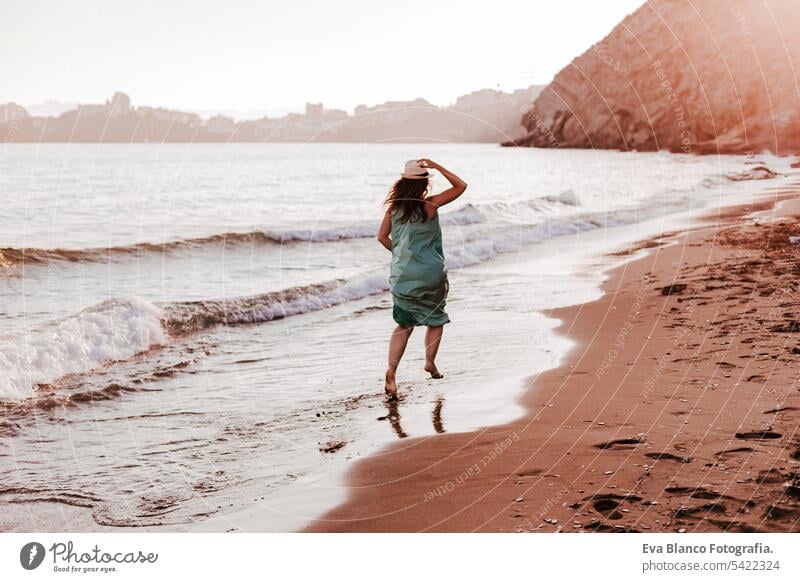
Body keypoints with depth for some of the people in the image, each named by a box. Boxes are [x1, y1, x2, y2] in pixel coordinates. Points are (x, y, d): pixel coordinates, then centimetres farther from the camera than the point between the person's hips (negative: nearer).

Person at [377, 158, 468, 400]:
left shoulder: (394, 207, 0)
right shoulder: (430, 205, -10)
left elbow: (382, 237, 3)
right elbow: (461, 186, -3)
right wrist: (437, 167, -5)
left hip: (401, 275, 4)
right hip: (430, 275, -3)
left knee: (404, 324, 11)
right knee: (436, 319, 21)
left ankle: (391, 370, -5)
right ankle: (430, 363, 24)